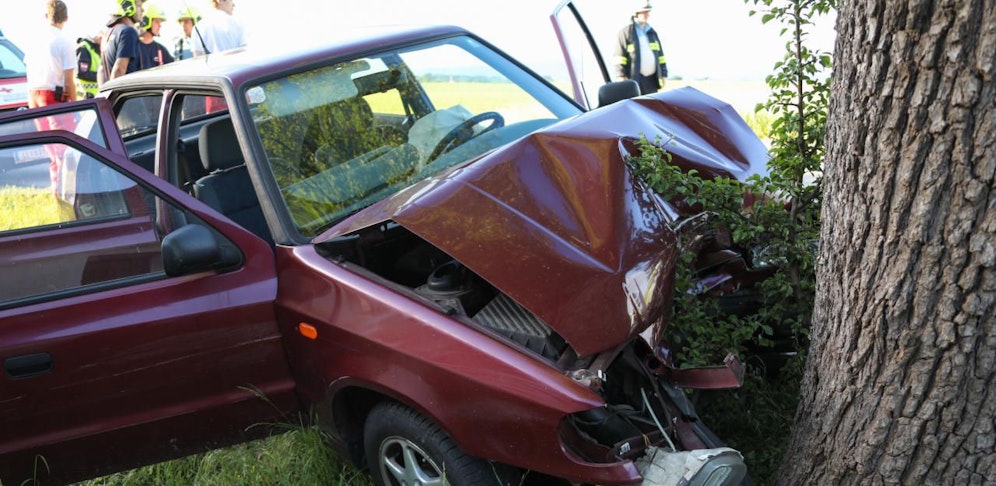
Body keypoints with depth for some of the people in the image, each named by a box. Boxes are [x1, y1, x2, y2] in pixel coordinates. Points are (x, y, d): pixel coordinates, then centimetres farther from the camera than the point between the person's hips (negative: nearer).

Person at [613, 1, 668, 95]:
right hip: (634, 79, -6)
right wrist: (621, 76, -14)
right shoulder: (625, 32, 0)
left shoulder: (652, 33, 19)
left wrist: (663, 74, 12)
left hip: (652, 80, 6)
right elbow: (620, 57, -6)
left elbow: (660, 56, 19)